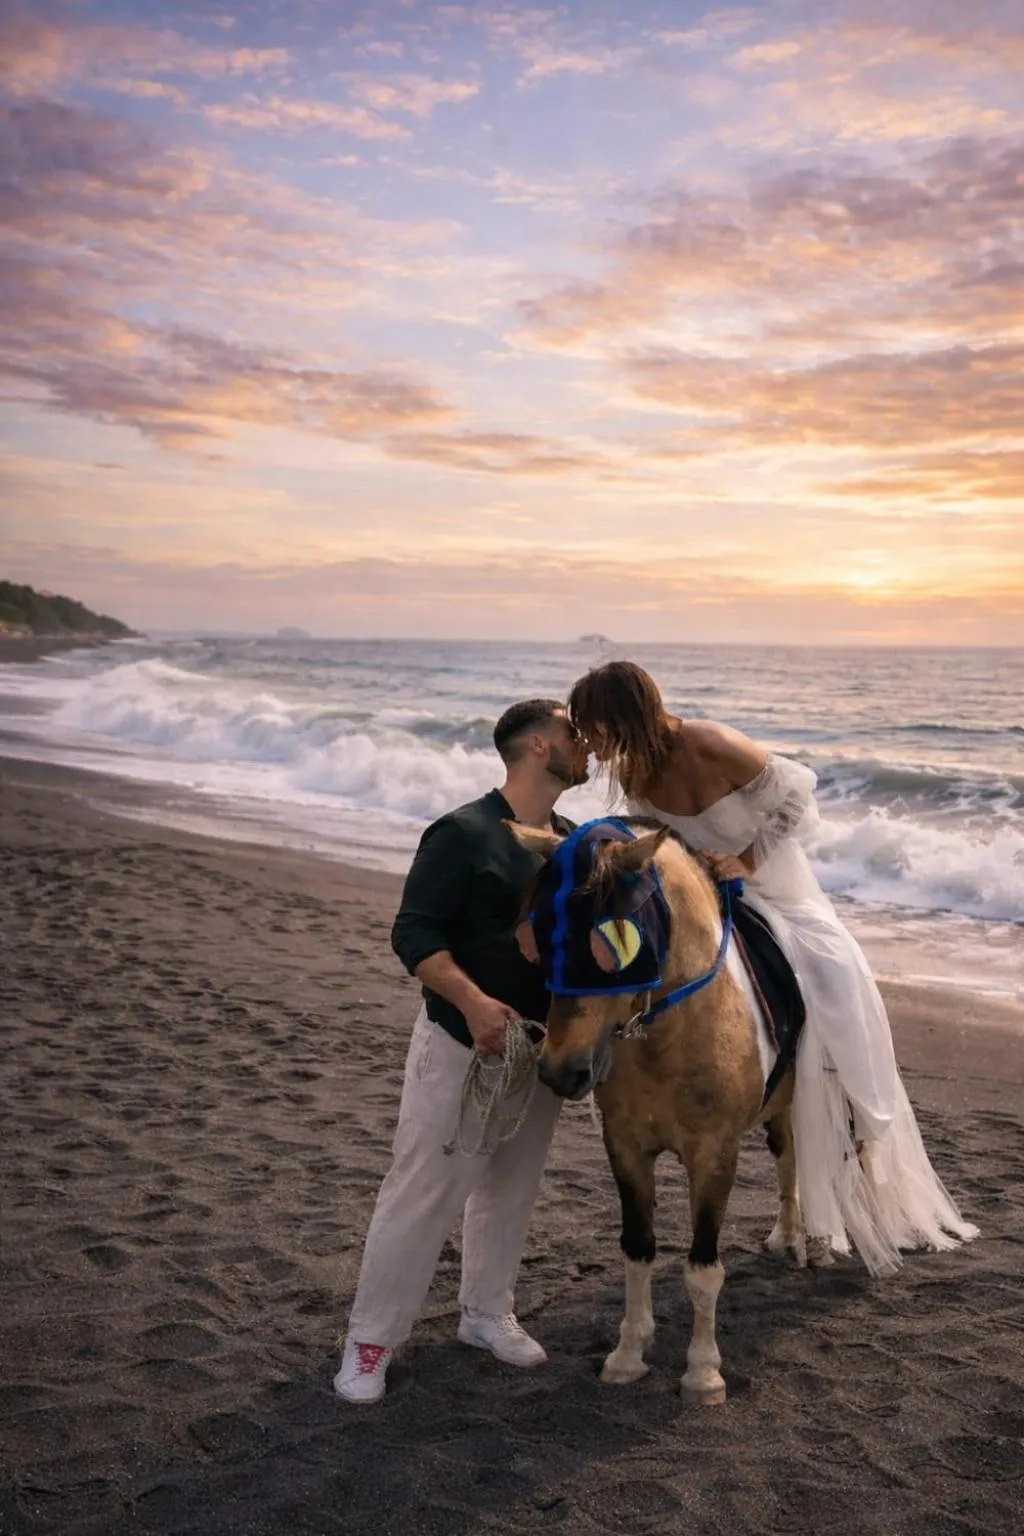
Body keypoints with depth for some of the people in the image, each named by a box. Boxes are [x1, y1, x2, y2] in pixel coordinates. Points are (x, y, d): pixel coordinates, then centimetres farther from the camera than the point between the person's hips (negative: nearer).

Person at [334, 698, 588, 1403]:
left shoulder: (575, 843, 7)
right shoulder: (464, 833, -15)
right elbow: (414, 934, -20)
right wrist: (474, 1002, -33)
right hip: (462, 1044, -7)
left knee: (512, 1189, 18)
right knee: (423, 1194, 0)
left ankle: (488, 1313, 36)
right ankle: (371, 1338, 15)